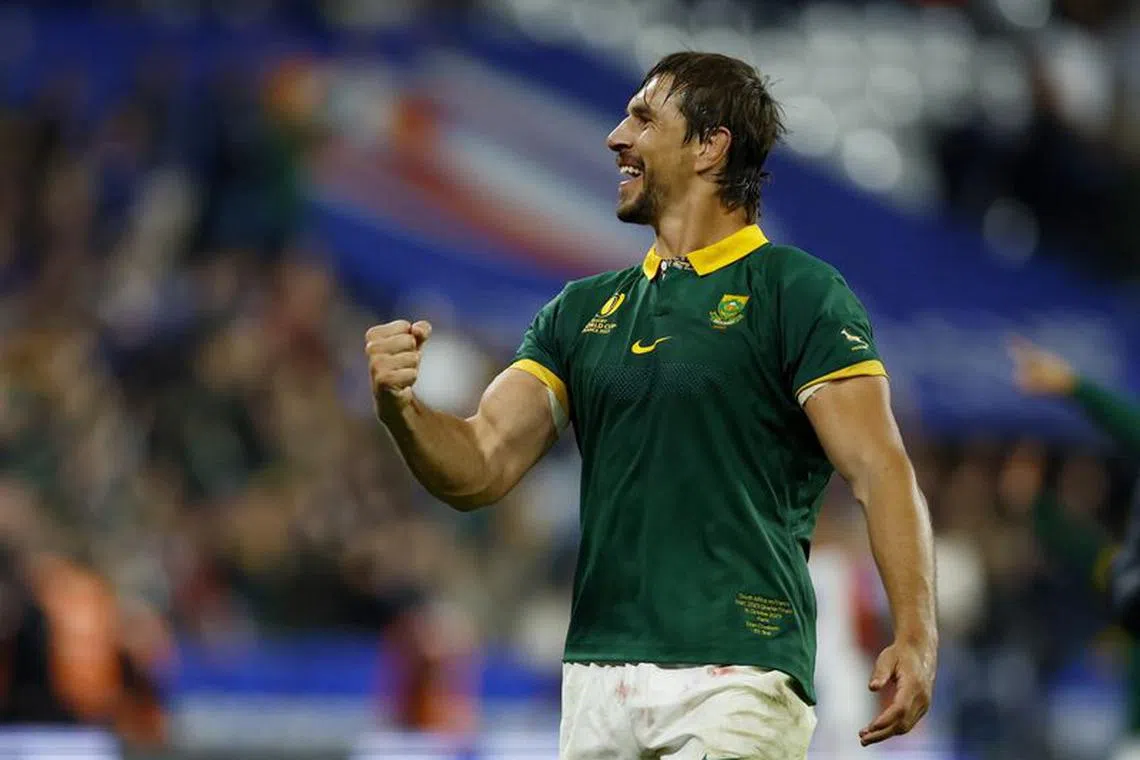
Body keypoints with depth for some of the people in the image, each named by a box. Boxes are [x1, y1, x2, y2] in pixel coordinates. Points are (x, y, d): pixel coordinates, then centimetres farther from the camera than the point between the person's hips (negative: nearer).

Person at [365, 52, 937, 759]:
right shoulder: (582, 310, 17)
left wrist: (915, 634, -23)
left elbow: (881, 470, -9)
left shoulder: (800, 293, -1)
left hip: (739, 679, -6)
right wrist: (400, 408, -11)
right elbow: (481, 469, 10)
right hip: (597, 681, 6)